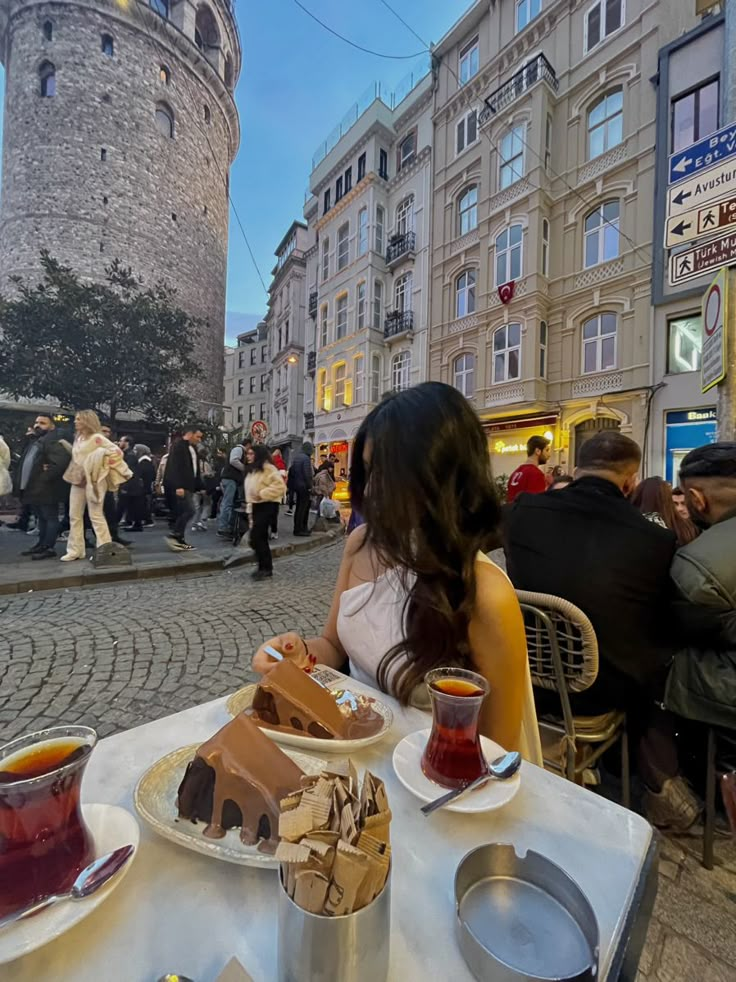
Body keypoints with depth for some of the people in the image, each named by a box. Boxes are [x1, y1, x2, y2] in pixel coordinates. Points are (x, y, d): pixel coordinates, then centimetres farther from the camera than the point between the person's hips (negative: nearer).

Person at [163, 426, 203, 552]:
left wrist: (199, 486, 15)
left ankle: (179, 539, 11)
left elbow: (195, 470, 21)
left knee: (182, 512, 8)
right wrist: (178, 486, -27)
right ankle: (173, 536, -9)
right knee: (189, 510, -16)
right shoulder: (178, 445, -9)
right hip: (180, 486, -9)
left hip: (188, 486, 9)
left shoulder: (193, 448, 18)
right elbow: (174, 467, -19)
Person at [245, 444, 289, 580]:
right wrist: (249, 506, 20)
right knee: (261, 538, 11)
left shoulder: (268, 468, -13)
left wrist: (262, 494, -25)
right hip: (255, 506, 9)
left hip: (265, 507, -9)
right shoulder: (252, 470, 15)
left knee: (255, 538, -13)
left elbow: (279, 485, -24)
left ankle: (265, 568, -2)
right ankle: (265, 568, 19)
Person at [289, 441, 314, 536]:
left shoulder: (296, 457, 10)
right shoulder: (306, 458, -16)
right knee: (302, 508, -3)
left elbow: (291, 471, 14)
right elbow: (307, 474, -21)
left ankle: (298, 528, 23)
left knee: (299, 507, 15)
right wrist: (310, 486, -13)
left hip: (297, 485, 9)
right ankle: (299, 529, 1)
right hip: (304, 486, -9)